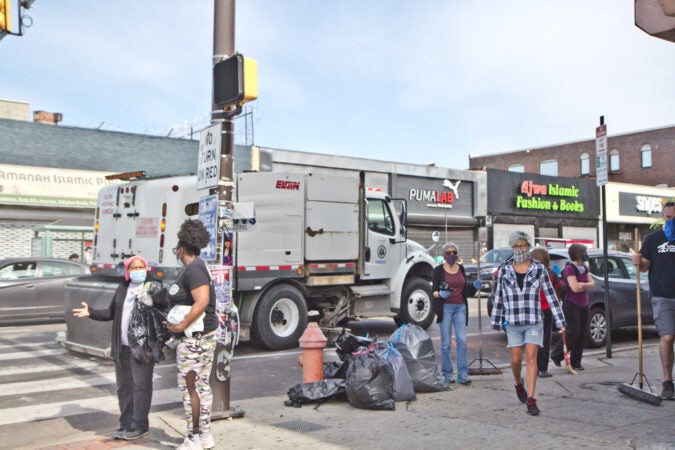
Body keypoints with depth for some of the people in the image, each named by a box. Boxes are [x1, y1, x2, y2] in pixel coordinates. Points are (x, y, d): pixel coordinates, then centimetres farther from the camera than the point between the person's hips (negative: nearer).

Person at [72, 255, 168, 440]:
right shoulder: (122, 288, 14)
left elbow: (166, 307, -18)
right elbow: (111, 312, 17)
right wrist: (91, 312, 5)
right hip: (122, 347, 6)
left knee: (141, 385, -3)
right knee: (124, 386, 13)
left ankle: (139, 425, 7)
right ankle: (126, 424, 24)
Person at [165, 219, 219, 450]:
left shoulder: (193, 269, -18)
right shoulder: (196, 267, 13)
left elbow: (202, 301, -27)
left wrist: (182, 326, -22)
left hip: (196, 336, -10)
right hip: (206, 333, 10)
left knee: (188, 386, -1)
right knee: (202, 384, 15)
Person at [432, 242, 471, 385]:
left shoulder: (461, 268, 12)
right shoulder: (439, 270, -1)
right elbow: (434, 291, -6)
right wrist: (440, 294, -24)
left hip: (460, 307, 4)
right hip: (445, 308, -4)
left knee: (462, 340, -2)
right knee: (446, 343, 0)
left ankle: (463, 375, 2)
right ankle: (447, 374, 10)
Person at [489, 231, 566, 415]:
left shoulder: (539, 269, 0)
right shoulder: (504, 269, 3)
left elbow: (550, 295, 1)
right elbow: (499, 296, 8)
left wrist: (560, 320, -1)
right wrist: (496, 321, 9)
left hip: (534, 321, -1)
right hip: (513, 322, 1)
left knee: (531, 358, -6)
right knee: (515, 359, 6)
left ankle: (531, 400, -2)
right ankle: (519, 384, 37)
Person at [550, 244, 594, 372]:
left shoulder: (584, 268, 12)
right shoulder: (569, 269, -15)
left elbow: (592, 284, 3)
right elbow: (575, 288, -23)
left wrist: (582, 285, -16)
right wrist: (586, 286, -4)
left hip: (583, 305, 8)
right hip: (571, 304, -8)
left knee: (582, 334, 5)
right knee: (573, 332, -11)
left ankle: (576, 362, 13)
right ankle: (556, 355, 5)